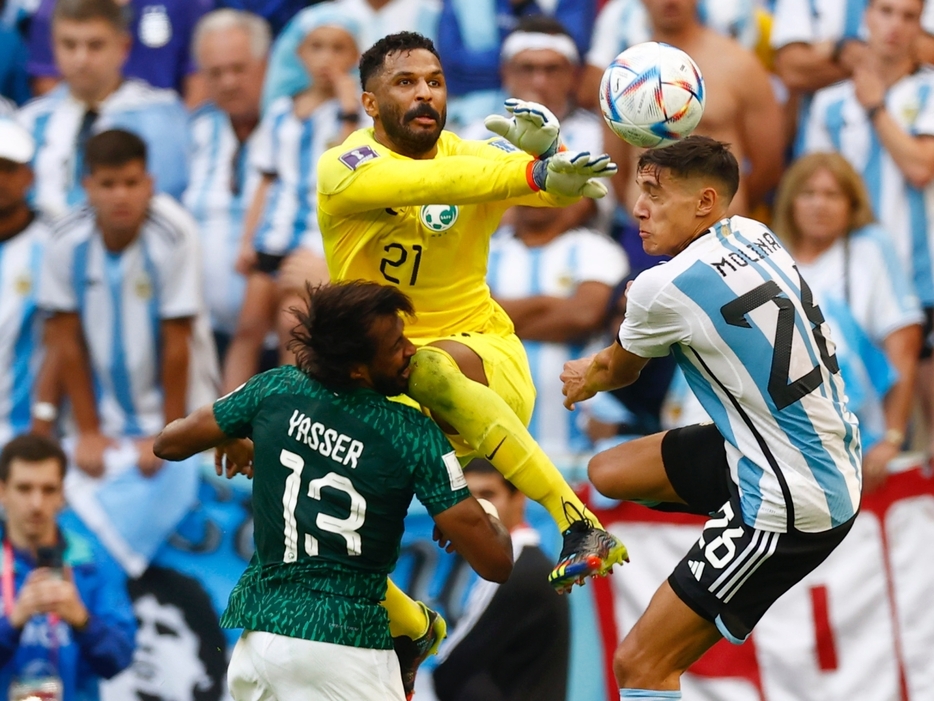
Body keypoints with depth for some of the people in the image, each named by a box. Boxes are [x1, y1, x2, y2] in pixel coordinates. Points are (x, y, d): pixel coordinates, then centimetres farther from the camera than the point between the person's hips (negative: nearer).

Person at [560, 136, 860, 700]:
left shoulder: (665, 288, -17)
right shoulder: (756, 235, 2)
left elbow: (618, 371, 8)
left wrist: (589, 377, 30)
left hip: (792, 505, -9)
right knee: (609, 473, 16)